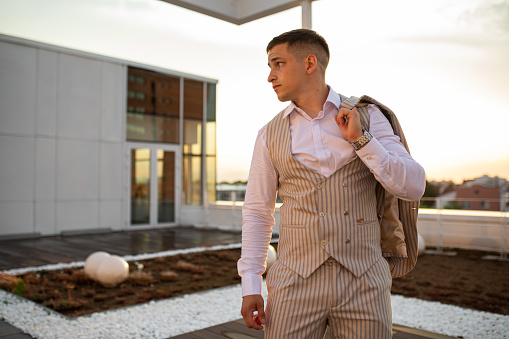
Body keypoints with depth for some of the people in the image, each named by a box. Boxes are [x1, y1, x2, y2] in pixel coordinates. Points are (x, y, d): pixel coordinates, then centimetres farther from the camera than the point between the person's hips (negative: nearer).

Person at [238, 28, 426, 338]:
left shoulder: (367, 117, 2)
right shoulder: (271, 135, 5)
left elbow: (413, 188, -4)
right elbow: (257, 212, 7)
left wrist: (360, 139, -14)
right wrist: (250, 286, 0)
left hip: (363, 283, 0)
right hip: (295, 285, 1)